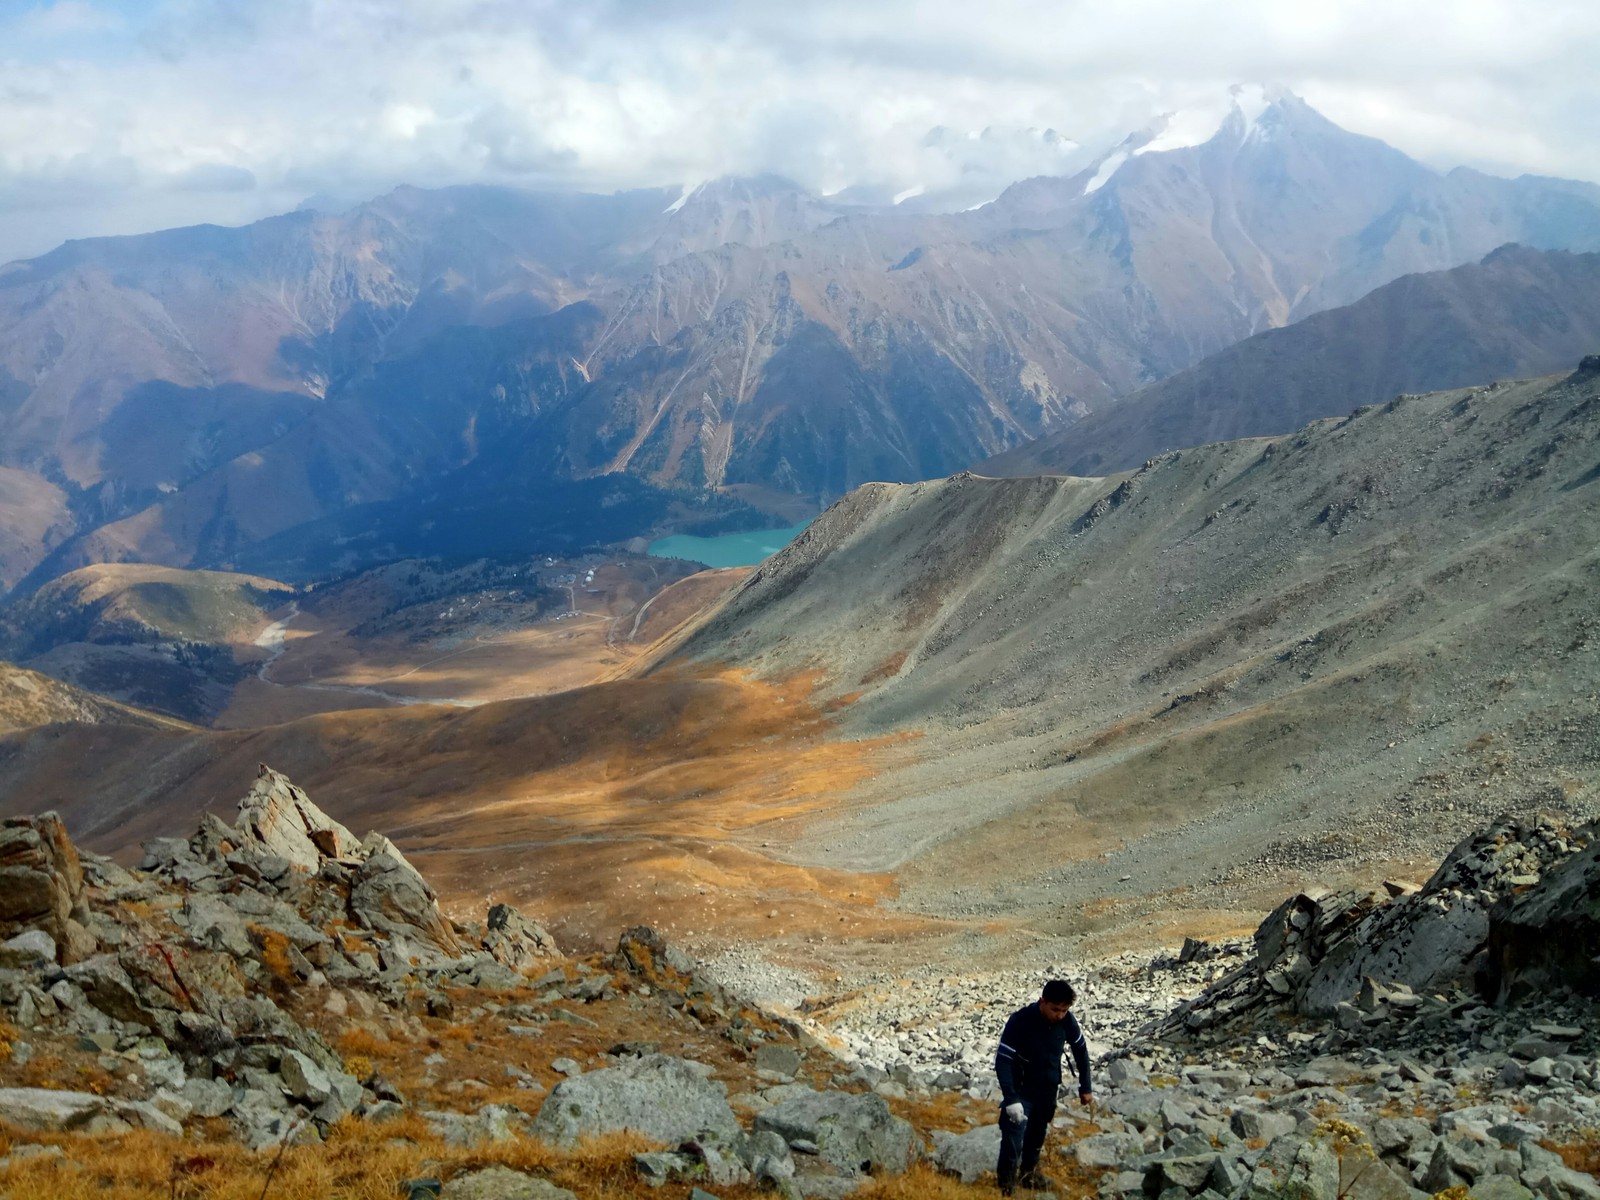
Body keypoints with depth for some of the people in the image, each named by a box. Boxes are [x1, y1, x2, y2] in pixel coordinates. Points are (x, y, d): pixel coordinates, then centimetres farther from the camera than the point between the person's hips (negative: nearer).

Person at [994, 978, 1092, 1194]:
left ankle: (1029, 1173, 46)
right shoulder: (1020, 1021, -28)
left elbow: (1080, 1049, 4)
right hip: (1022, 1091, -5)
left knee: (1037, 1136, 22)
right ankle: (1005, 1188, 4)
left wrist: (1085, 1087, 8)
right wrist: (1010, 1098, -32)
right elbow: (1002, 1060, -25)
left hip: (1049, 1090, 5)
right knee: (1013, 1142, -12)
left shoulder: (1067, 1020, -14)